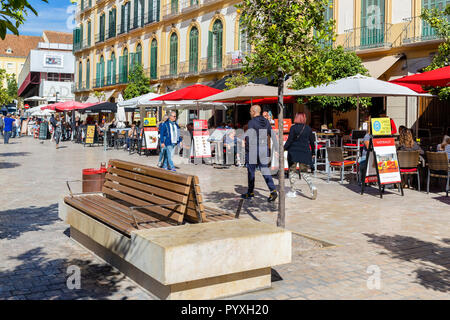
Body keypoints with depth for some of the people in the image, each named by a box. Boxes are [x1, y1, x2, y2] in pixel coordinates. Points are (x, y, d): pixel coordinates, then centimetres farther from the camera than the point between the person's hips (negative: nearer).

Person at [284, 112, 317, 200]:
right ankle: (312, 187, -11)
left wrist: (284, 148, -5)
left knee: (292, 171, 8)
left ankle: (292, 191, 10)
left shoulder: (293, 128, -7)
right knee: (304, 171, 12)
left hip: (293, 152, -3)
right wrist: (312, 150, 22)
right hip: (305, 152, 3)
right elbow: (311, 141, 9)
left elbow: (290, 140, -12)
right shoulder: (308, 128, 5)